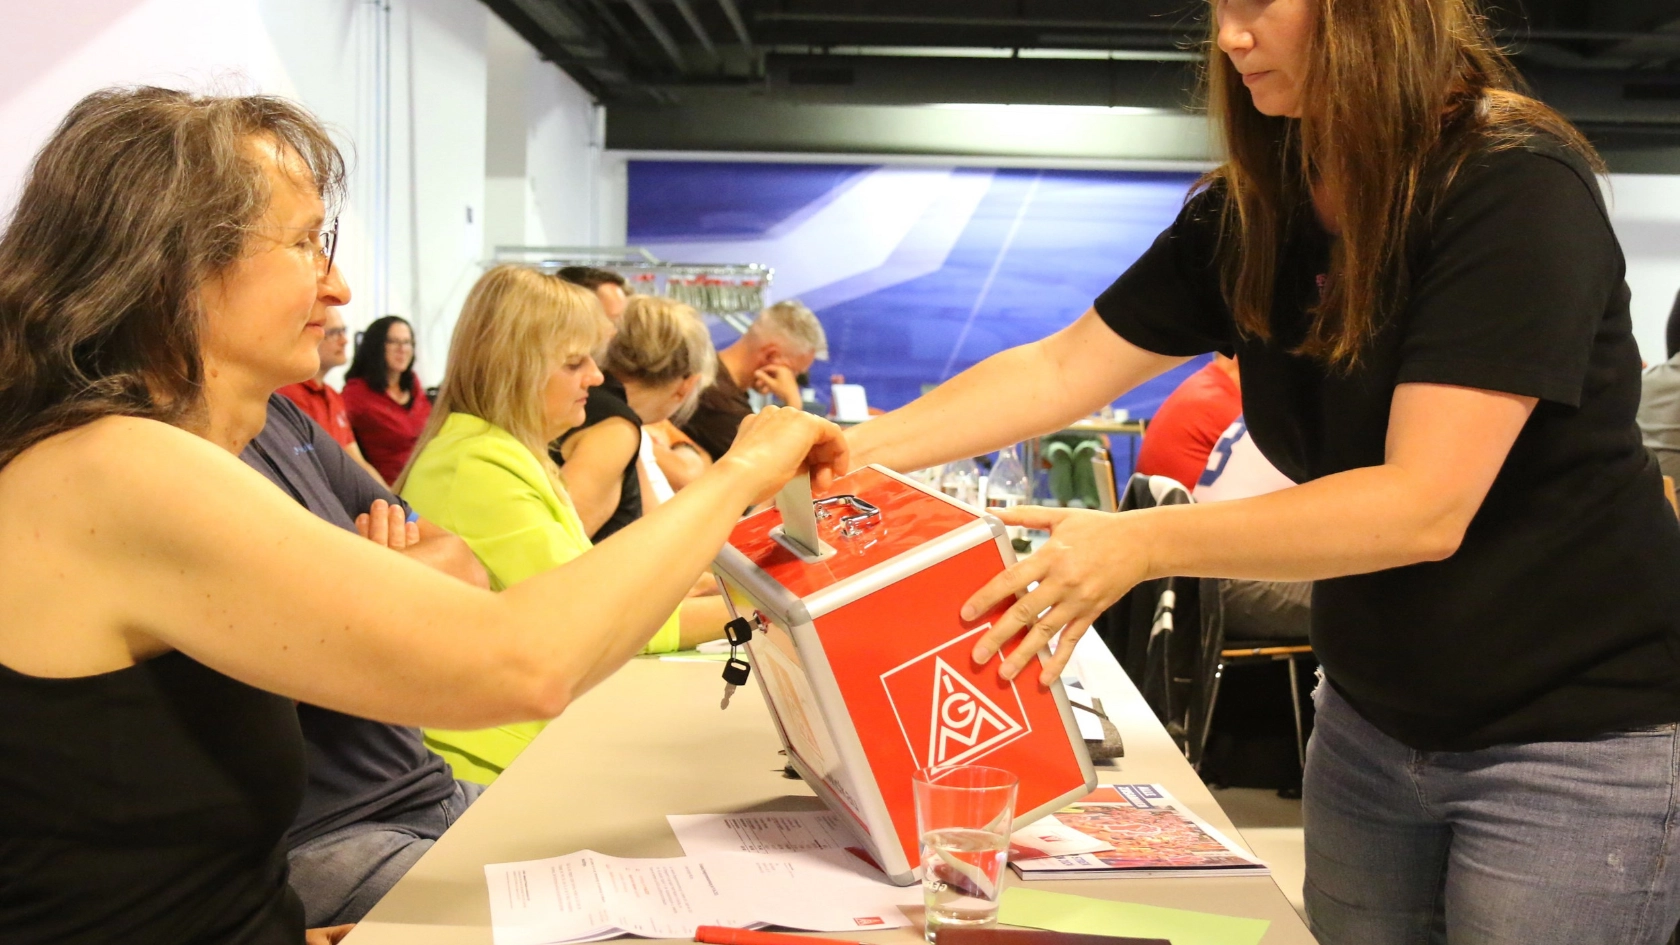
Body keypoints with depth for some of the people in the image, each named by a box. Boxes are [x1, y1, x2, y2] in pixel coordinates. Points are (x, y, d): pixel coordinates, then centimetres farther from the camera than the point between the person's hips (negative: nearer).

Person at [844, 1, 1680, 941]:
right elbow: (1062, 369, -1)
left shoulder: (1516, 188, -21)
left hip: (1576, 739, -6)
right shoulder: (1252, 210, -1)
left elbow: (1424, 507, -27)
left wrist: (1144, 545, -31)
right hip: (1373, 717, 6)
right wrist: (854, 452, -9)